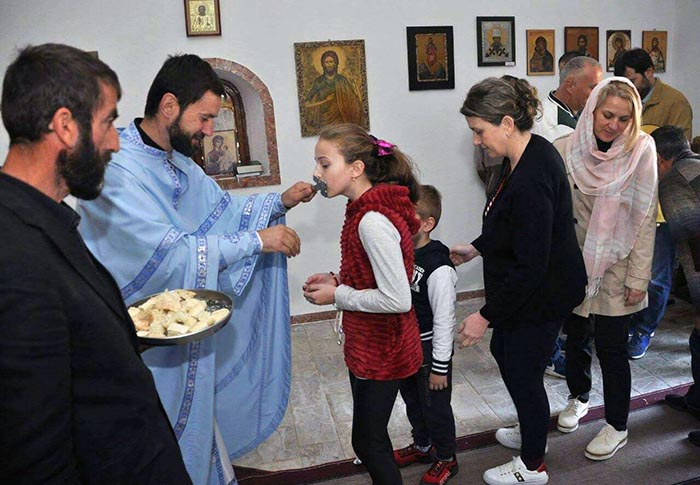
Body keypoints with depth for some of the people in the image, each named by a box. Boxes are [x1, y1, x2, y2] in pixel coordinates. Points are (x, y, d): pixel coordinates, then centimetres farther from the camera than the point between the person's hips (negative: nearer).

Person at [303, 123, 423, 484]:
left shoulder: (372, 221, -27)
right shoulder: (368, 208, 3)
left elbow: (397, 299, -28)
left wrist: (337, 296, -18)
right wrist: (338, 280, 0)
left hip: (380, 350, -9)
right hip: (369, 344, 10)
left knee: (367, 441, 8)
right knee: (372, 435, 25)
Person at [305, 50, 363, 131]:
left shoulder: (342, 80, 6)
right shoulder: (318, 81, 6)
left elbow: (352, 98, 2)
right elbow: (309, 102, 4)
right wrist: (325, 100, -7)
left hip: (340, 117, 0)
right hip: (324, 117, 0)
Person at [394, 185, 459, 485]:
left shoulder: (438, 268, -26)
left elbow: (444, 321, -22)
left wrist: (439, 367, -17)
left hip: (430, 350, -7)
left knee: (436, 406, 12)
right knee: (412, 400, 24)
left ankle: (446, 459, 36)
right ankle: (422, 446, 49)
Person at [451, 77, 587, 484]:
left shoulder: (530, 181, -31)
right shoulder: (532, 151, 0)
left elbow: (529, 267, -29)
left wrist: (487, 316, -23)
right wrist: (478, 248, 15)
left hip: (540, 298, -10)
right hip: (541, 287, 10)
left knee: (523, 372, 7)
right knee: (505, 352, 24)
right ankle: (530, 431, 48)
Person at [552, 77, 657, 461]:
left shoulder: (641, 150, -11)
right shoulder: (565, 149, -7)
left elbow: (644, 218, -8)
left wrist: (638, 277, -9)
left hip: (615, 268, -2)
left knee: (612, 348, 5)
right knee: (575, 338, 18)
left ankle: (617, 426, 26)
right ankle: (578, 397, 45)